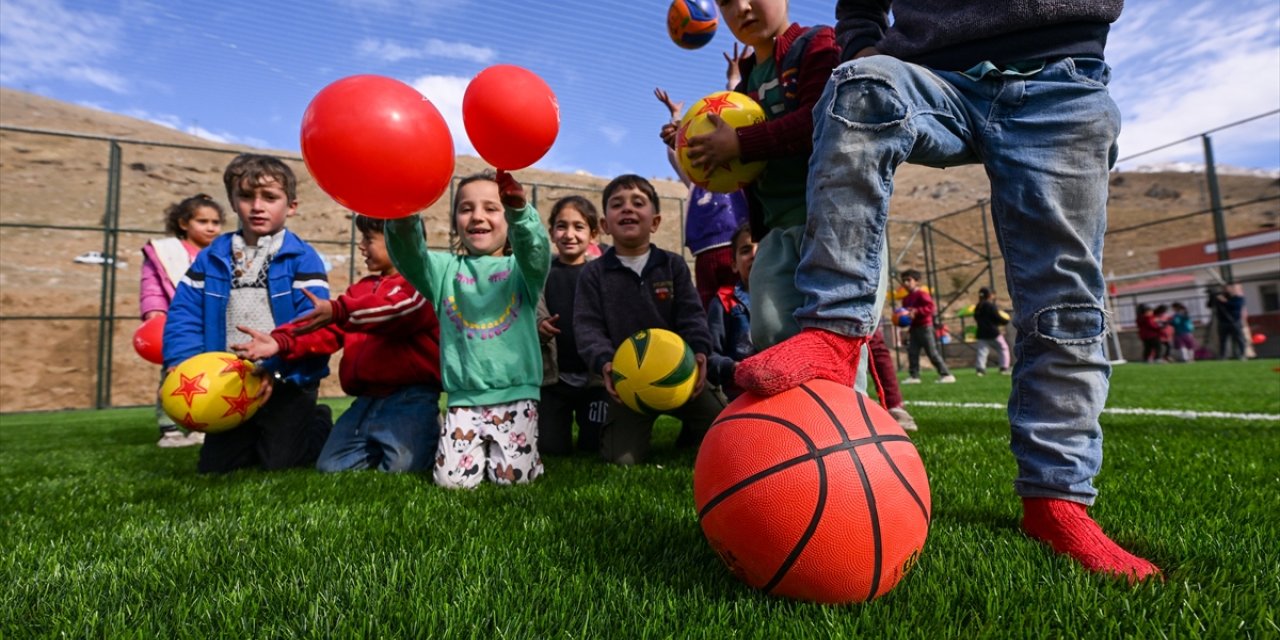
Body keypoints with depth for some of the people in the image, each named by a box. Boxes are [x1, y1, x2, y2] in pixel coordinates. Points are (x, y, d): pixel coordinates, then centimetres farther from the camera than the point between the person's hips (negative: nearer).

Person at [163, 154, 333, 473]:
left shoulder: (302, 258, -11)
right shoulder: (211, 258, 5)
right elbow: (184, 315, 3)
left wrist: (274, 369, -28)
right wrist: (181, 364, -13)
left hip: (287, 383, -5)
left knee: (279, 463, -4)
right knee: (213, 466, 11)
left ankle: (319, 425, 25)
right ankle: (258, 436, 39)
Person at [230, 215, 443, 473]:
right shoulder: (363, 287, 20)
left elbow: (396, 308, -28)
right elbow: (329, 329, 10)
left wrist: (338, 311, -40)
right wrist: (281, 342, -7)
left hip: (410, 395, -8)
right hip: (367, 398, 8)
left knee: (401, 466, -24)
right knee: (331, 467, 5)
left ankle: (429, 437, 7)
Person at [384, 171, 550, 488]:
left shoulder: (521, 269, 2)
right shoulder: (446, 269, 8)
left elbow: (536, 251, -21)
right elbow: (409, 257, -11)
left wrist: (519, 212, -42)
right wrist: (402, 218, -34)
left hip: (515, 394, -2)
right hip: (463, 397, 2)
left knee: (513, 476, -8)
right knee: (453, 479, -5)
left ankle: (529, 449, 25)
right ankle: (481, 448, 26)